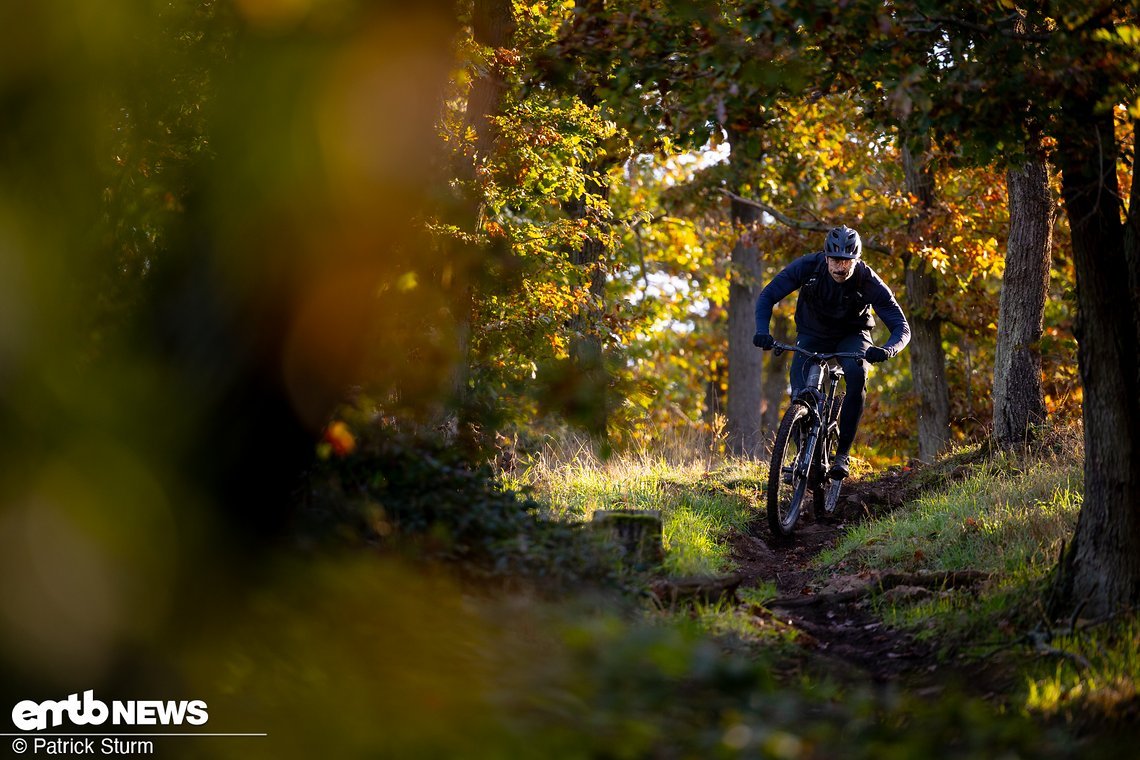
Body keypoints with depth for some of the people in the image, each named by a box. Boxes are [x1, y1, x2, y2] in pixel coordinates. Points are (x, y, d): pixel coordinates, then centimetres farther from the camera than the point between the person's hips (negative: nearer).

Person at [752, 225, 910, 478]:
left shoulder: (869, 282, -28)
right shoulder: (807, 267, -27)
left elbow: (902, 327, -27)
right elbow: (767, 296, -18)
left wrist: (887, 350, -50)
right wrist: (762, 331, -37)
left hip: (851, 336, -1)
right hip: (812, 335, 1)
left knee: (857, 375, -33)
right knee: (801, 391, -23)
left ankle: (843, 453, -22)